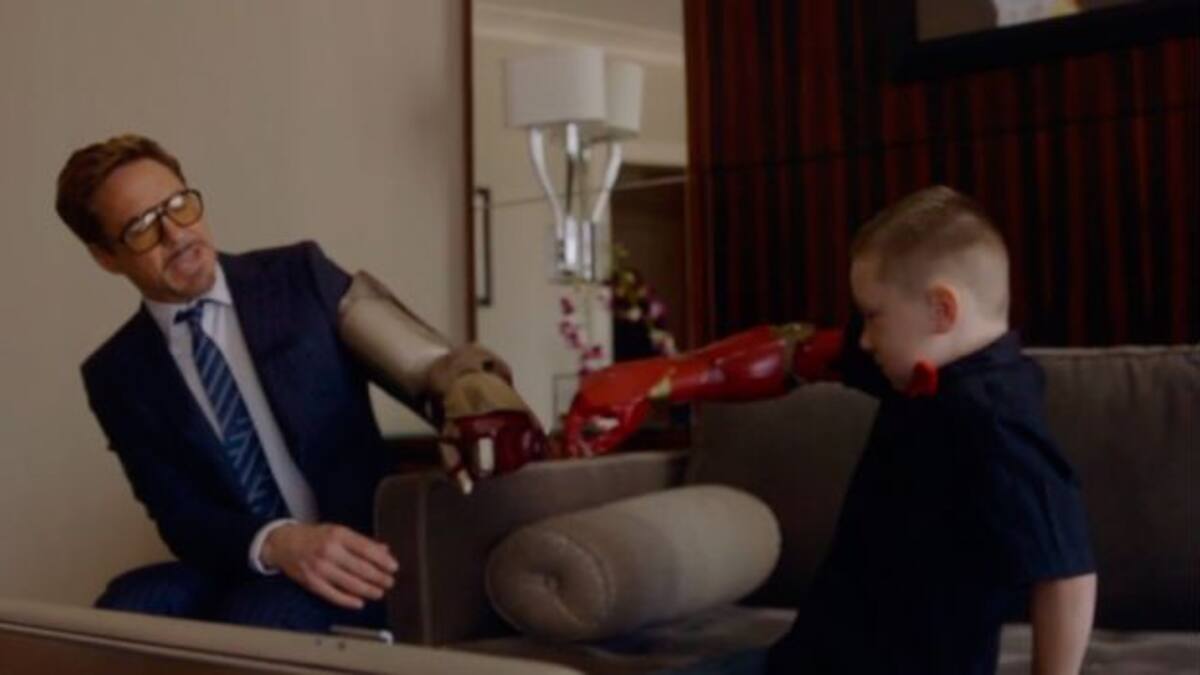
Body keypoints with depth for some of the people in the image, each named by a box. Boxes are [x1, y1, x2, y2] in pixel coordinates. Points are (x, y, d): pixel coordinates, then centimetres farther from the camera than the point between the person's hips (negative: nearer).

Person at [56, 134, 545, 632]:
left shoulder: (299, 276, 4)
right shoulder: (117, 374, 6)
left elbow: (432, 371, 8)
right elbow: (179, 515, -5)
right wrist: (274, 544, -26)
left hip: (360, 555, -2)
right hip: (238, 573, 2)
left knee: (254, 620, -33)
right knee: (126, 607, -29)